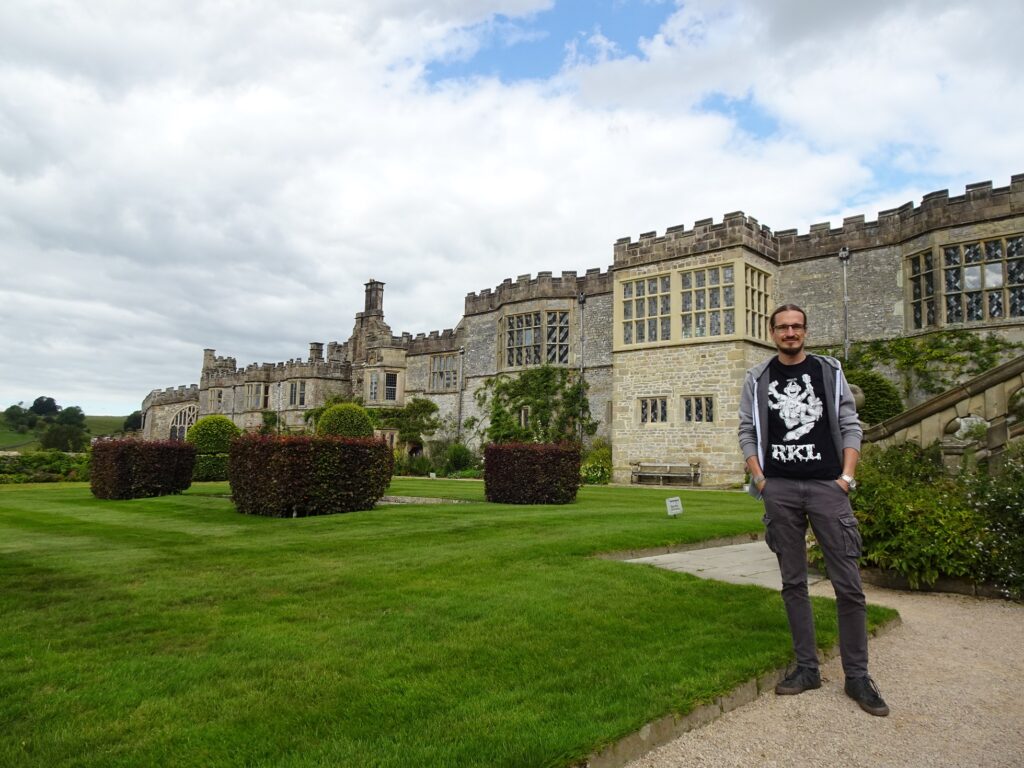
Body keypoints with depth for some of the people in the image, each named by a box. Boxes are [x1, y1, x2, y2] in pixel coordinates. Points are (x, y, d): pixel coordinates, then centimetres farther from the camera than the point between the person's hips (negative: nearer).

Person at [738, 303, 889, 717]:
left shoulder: (829, 371, 8)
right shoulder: (757, 379, 8)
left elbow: (850, 426, 6)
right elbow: (747, 432, 8)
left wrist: (847, 475, -5)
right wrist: (758, 477, -2)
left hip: (827, 485, -1)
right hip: (780, 489, 1)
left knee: (848, 584, -1)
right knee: (793, 583, 7)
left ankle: (857, 676, 12)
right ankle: (807, 668, 18)